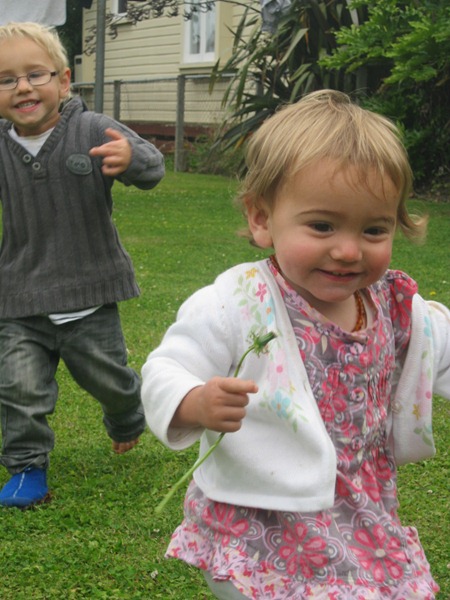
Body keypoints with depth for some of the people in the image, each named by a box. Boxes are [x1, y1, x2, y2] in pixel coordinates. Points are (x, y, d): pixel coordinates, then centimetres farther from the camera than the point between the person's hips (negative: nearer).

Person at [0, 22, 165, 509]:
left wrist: (131, 160, -39)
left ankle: (127, 419, 49)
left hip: (89, 295, -1)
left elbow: (153, 167, -15)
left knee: (107, 376, 16)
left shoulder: (93, 131, -11)